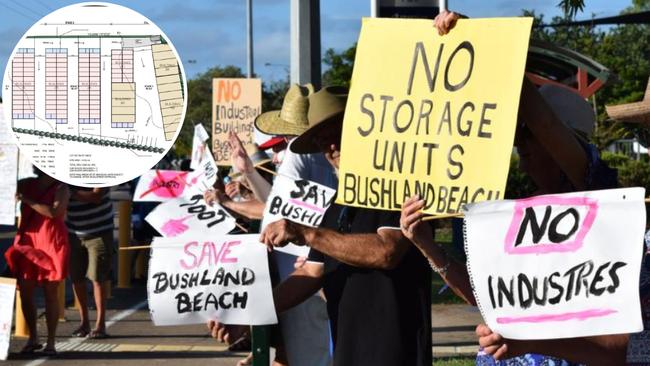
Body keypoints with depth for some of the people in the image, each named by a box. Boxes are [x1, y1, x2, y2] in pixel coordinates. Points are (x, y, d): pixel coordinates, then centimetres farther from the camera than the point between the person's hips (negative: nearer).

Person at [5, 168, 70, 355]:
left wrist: (27, 200, -17)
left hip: (51, 244, -5)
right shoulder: (26, 184, 10)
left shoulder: (60, 188, -3)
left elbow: (54, 211, -19)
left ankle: (51, 342, 2)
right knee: (25, 292, 3)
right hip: (26, 243, 5)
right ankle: (33, 338, 16)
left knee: (50, 294, -2)